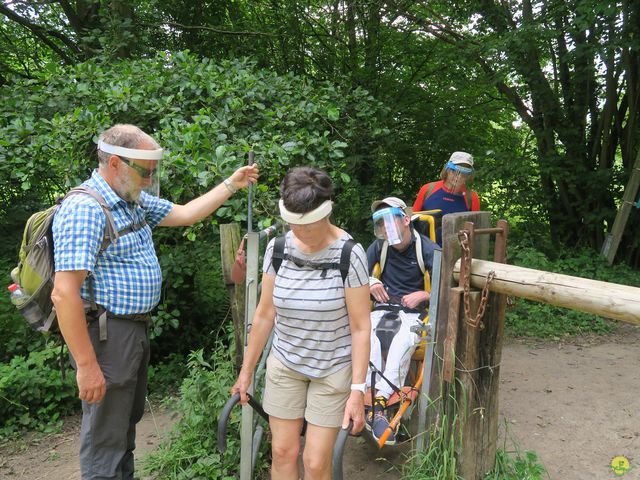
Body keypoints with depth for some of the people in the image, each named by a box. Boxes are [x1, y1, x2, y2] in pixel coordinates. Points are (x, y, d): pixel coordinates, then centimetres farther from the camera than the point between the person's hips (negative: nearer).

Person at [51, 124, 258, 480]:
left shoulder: (134, 200, 7)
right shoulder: (85, 209, -22)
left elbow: (186, 214, 17)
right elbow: (64, 293, -26)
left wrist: (232, 185, 15)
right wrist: (86, 365, -25)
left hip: (136, 330, 10)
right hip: (106, 334, -10)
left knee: (128, 420, 25)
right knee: (105, 437, 5)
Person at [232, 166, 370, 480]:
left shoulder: (349, 254, -19)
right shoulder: (278, 248, -7)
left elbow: (360, 327, -15)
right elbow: (265, 314, 0)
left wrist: (357, 390, -16)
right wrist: (246, 371, 5)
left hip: (333, 369, -3)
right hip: (285, 363, 3)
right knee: (282, 452, 9)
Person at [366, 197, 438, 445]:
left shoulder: (428, 249, -3)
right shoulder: (379, 246, 6)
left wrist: (424, 295, -16)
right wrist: (370, 281, -6)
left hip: (413, 312, -3)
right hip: (383, 307, 3)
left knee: (403, 341, -37)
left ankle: (379, 403, -38)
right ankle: (371, 399, -38)